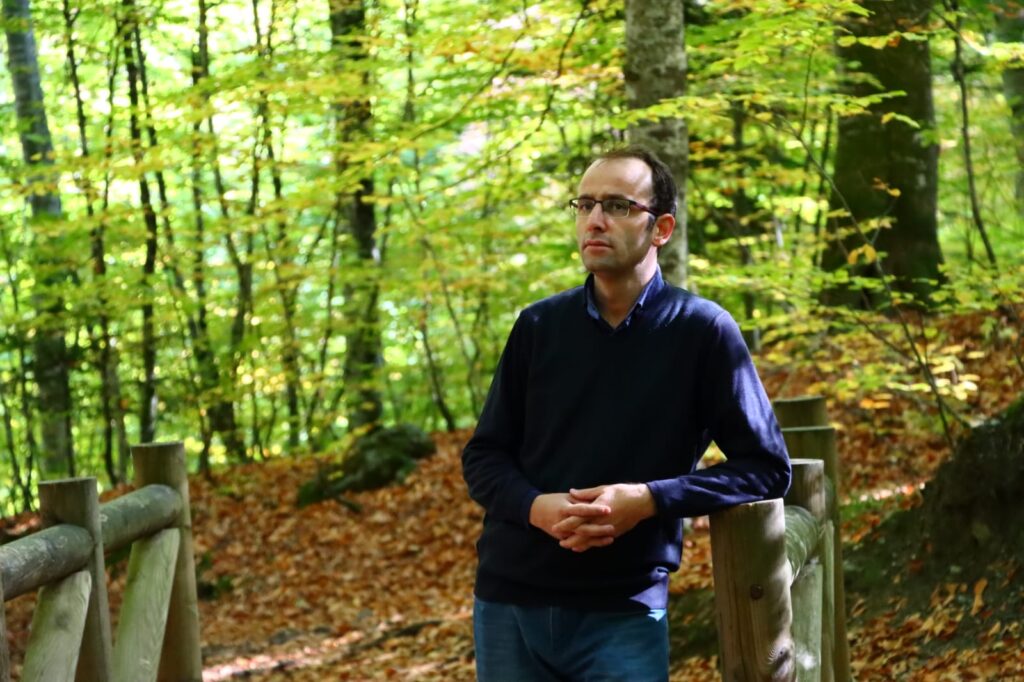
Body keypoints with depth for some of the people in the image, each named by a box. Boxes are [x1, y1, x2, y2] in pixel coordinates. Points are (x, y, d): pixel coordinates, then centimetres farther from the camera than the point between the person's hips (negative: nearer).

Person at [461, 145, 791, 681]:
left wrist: (649, 500, -17)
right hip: (509, 602, 3)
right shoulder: (539, 326, 5)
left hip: (623, 611, -3)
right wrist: (537, 507, -13)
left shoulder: (701, 331, -4)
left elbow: (766, 468, -4)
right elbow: (484, 456, 9)